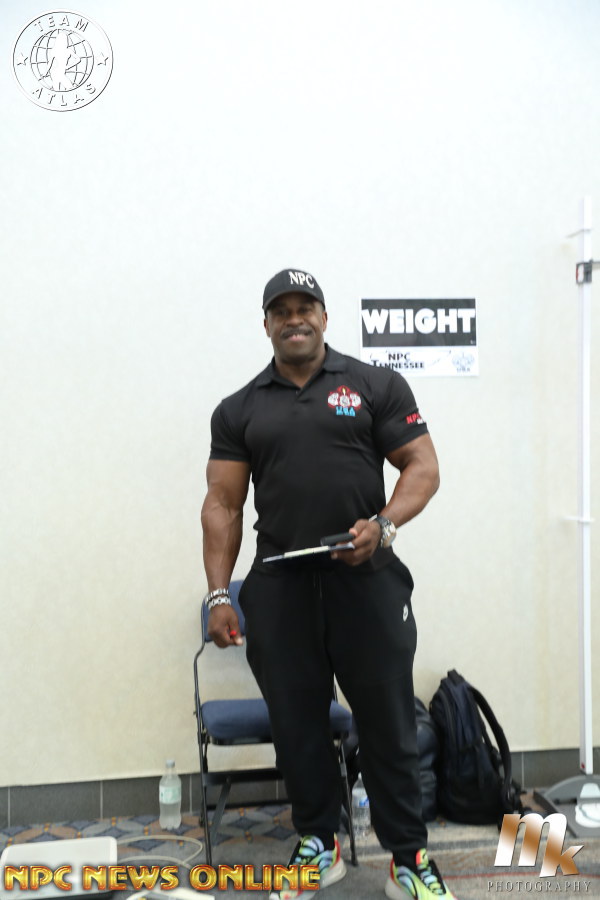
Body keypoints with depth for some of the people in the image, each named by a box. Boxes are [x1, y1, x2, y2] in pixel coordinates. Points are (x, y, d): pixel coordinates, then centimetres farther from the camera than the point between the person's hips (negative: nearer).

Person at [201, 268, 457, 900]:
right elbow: (222, 504, 7)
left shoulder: (375, 385, 5)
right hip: (278, 585, 2)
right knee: (297, 723, 10)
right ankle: (318, 845, 28)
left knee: (387, 722, 4)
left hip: (367, 579, -2)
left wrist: (384, 524, -17)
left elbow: (422, 465, 1)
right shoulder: (238, 410, 10)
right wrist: (218, 594, 0)